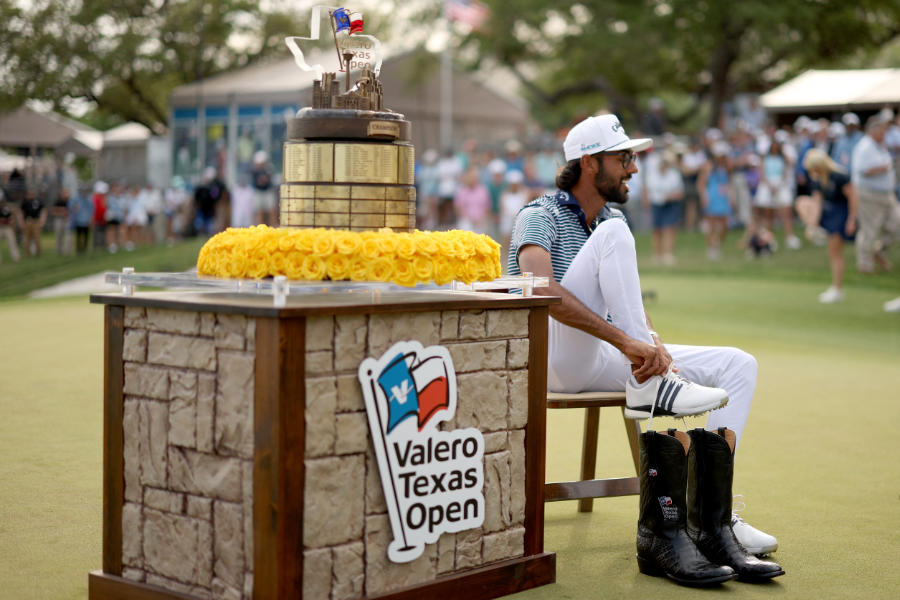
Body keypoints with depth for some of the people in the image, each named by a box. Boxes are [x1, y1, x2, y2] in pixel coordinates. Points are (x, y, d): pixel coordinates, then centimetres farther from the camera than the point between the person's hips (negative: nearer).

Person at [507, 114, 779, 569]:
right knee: (613, 234, -27)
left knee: (738, 364, -5)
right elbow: (542, 291, -28)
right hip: (553, 361, -8)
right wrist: (627, 341, -36)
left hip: (606, 360, 8)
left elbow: (630, 305, 11)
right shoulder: (539, 216, -8)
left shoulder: (613, 220, 17)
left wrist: (655, 345, -14)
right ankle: (650, 388, -29)